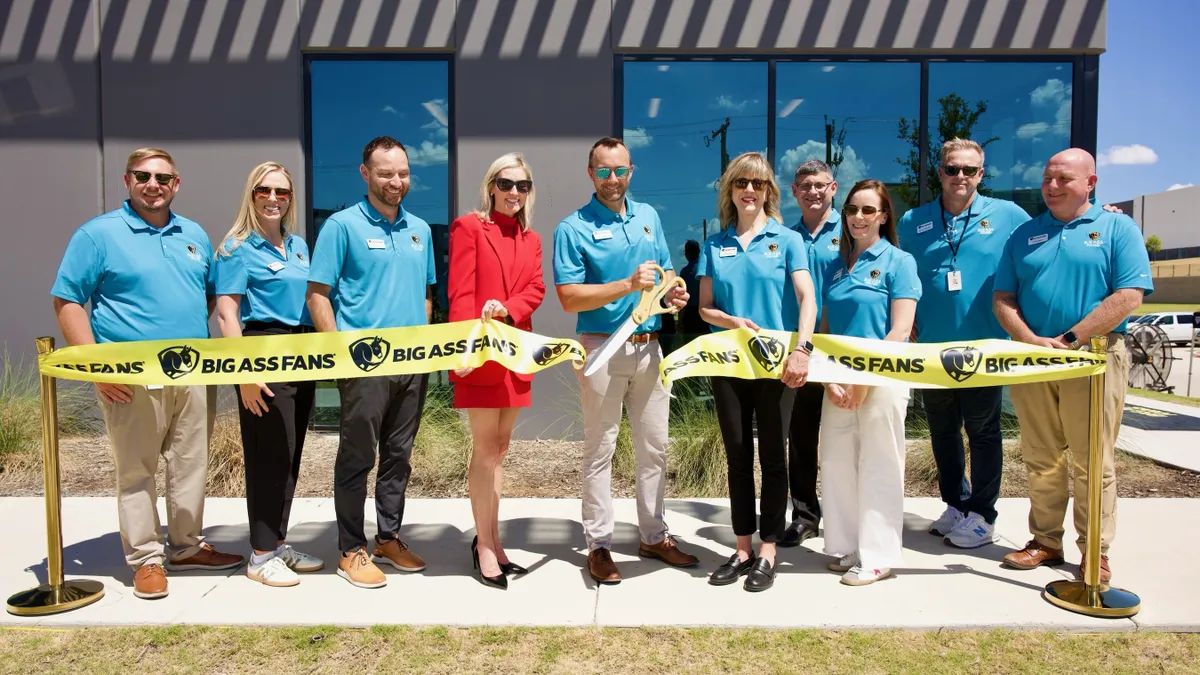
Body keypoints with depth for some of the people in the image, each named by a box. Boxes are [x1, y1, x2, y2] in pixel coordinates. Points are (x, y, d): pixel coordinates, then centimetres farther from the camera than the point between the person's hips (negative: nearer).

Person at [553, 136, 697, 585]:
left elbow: (666, 270, 18)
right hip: (602, 347, -5)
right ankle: (598, 545, 14)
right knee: (600, 451, 2)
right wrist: (628, 285, -22)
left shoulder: (648, 216, 11)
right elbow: (569, 298, -14)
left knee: (654, 447, 12)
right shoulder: (573, 228, -6)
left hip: (648, 346, 6)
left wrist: (673, 291, -5)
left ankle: (654, 536, 27)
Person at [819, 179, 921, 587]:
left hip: (882, 379, -5)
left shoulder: (898, 261, -2)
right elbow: (825, 328, 11)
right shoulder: (838, 265, 12)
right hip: (838, 382, 5)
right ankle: (845, 546, 24)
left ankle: (877, 556, 14)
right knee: (835, 463, 9)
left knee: (879, 468, 2)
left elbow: (901, 330, -10)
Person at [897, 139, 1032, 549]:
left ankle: (982, 516, 18)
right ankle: (956, 504, 29)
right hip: (931, 348, 3)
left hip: (984, 346, -3)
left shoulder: (1007, 216, 0)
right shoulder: (913, 223, 5)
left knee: (983, 430, 6)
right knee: (942, 430, 13)